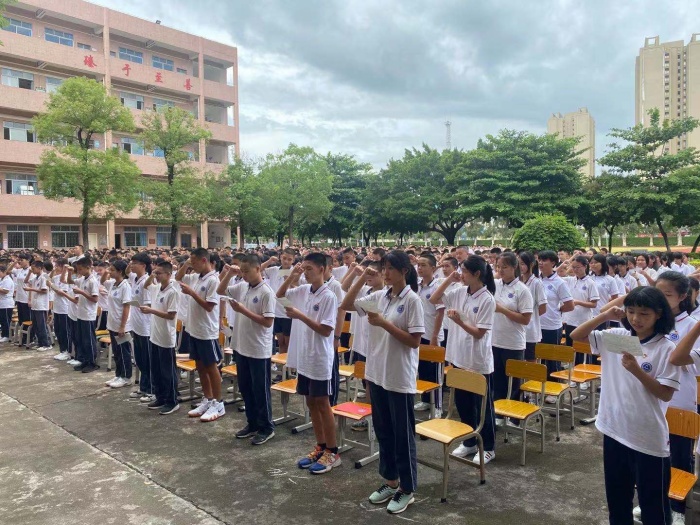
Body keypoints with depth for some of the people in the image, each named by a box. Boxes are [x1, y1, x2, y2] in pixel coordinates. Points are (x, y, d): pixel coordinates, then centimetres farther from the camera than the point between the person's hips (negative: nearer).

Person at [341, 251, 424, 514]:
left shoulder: (412, 300, -14)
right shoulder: (379, 296, 4)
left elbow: (414, 341, -16)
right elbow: (346, 305, 7)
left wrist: (384, 323, -21)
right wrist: (362, 279, -2)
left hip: (400, 378, -7)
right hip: (376, 373, 7)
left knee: (402, 435, 7)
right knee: (383, 431, 18)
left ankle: (407, 489, 23)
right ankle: (390, 480, 34)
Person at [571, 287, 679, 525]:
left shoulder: (666, 349, -12)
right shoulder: (616, 336, 0)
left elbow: (666, 394, -13)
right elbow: (576, 336, 0)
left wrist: (637, 371, -26)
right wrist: (604, 316, -10)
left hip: (649, 439, -4)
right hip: (614, 430, 4)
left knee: (653, 505, 12)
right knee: (616, 497, 22)